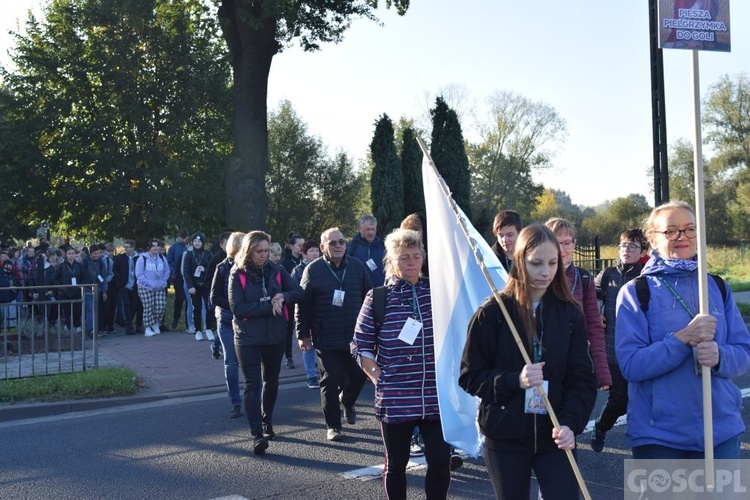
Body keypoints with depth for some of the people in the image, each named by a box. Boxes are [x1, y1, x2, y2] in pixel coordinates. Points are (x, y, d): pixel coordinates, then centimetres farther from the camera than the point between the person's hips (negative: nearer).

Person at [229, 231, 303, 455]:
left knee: (271, 381, 18)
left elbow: (298, 291, 1)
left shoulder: (276, 270, 1)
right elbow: (237, 307, -16)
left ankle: (267, 422, 38)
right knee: (253, 385, -9)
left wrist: (282, 297, -19)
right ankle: (257, 435, -11)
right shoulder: (238, 274, -8)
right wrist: (268, 305, -21)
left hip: (275, 336, 4)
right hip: (248, 338, -4)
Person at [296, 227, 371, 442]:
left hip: (355, 336, 3)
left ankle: (347, 402, 42)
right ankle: (333, 426, 14)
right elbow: (302, 305, -3)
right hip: (326, 339, -3)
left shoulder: (357, 267, 5)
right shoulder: (313, 270, -3)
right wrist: (303, 334, -6)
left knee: (358, 376, 10)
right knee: (330, 382, 1)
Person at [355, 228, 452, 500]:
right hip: (394, 399, -1)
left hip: (436, 396, 2)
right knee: (396, 464, 12)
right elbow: (362, 346, 1)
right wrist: (379, 379, -6)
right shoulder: (377, 297, -2)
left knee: (440, 461, 2)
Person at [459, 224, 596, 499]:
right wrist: (515, 380, -21)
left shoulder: (570, 313, 0)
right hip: (505, 438, -1)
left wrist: (570, 423, -17)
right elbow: (469, 376, -5)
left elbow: (582, 379, -1)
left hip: (554, 437, 1)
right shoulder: (492, 313, -6)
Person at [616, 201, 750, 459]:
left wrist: (719, 356, -17)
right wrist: (683, 338, -24)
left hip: (722, 429, 4)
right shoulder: (635, 292, -5)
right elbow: (630, 365, -14)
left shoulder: (717, 287, 7)